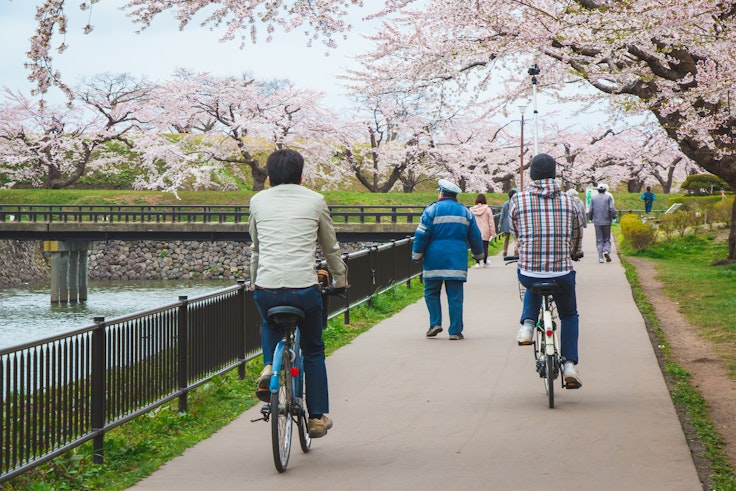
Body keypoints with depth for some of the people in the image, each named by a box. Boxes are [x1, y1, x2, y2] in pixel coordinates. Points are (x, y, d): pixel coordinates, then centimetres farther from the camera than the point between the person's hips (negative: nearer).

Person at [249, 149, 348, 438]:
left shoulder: (258, 201, 11)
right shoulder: (315, 201, 8)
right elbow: (330, 248, 18)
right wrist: (340, 279, 35)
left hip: (265, 290, 1)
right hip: (304, 289, -1)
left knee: (270, 325, 36)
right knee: (313, 350, 19)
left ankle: (269, 367, 10)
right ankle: (318, 417, 19)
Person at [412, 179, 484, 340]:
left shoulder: (431, 210, -2)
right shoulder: (466, 212, 10)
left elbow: (421, 235, -5)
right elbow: (475, 236, 16)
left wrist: (417, 255, 4)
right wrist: (478, 254, 32)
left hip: (434, 259, -2)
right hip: (457, 260, 2)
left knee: (431, 292, 13)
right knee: (455, 296, 2)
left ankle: (435, 323, 2)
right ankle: (455, 331, 0)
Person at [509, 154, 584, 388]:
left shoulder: (518, 200, -1)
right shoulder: (568, 201, 3)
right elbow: (577, 236, 18)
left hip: (528, 272, 0)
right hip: (562, 273, 0)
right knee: (569, 316, 25)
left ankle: (527, 325, 17)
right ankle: (569, 365, 12)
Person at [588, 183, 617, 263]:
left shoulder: (593, 198, 4)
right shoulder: (608, 197, -2)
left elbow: (590, 210, 3)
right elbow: (612, 208, -10)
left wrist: (590, 217, 21)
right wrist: (613, 217, 6)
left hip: (597, 222, 1)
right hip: (607, 221, -1)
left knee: (599, 240, 4)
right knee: (607, 239, 9)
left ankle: (600, 257, -4)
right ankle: (606, 251, -16)